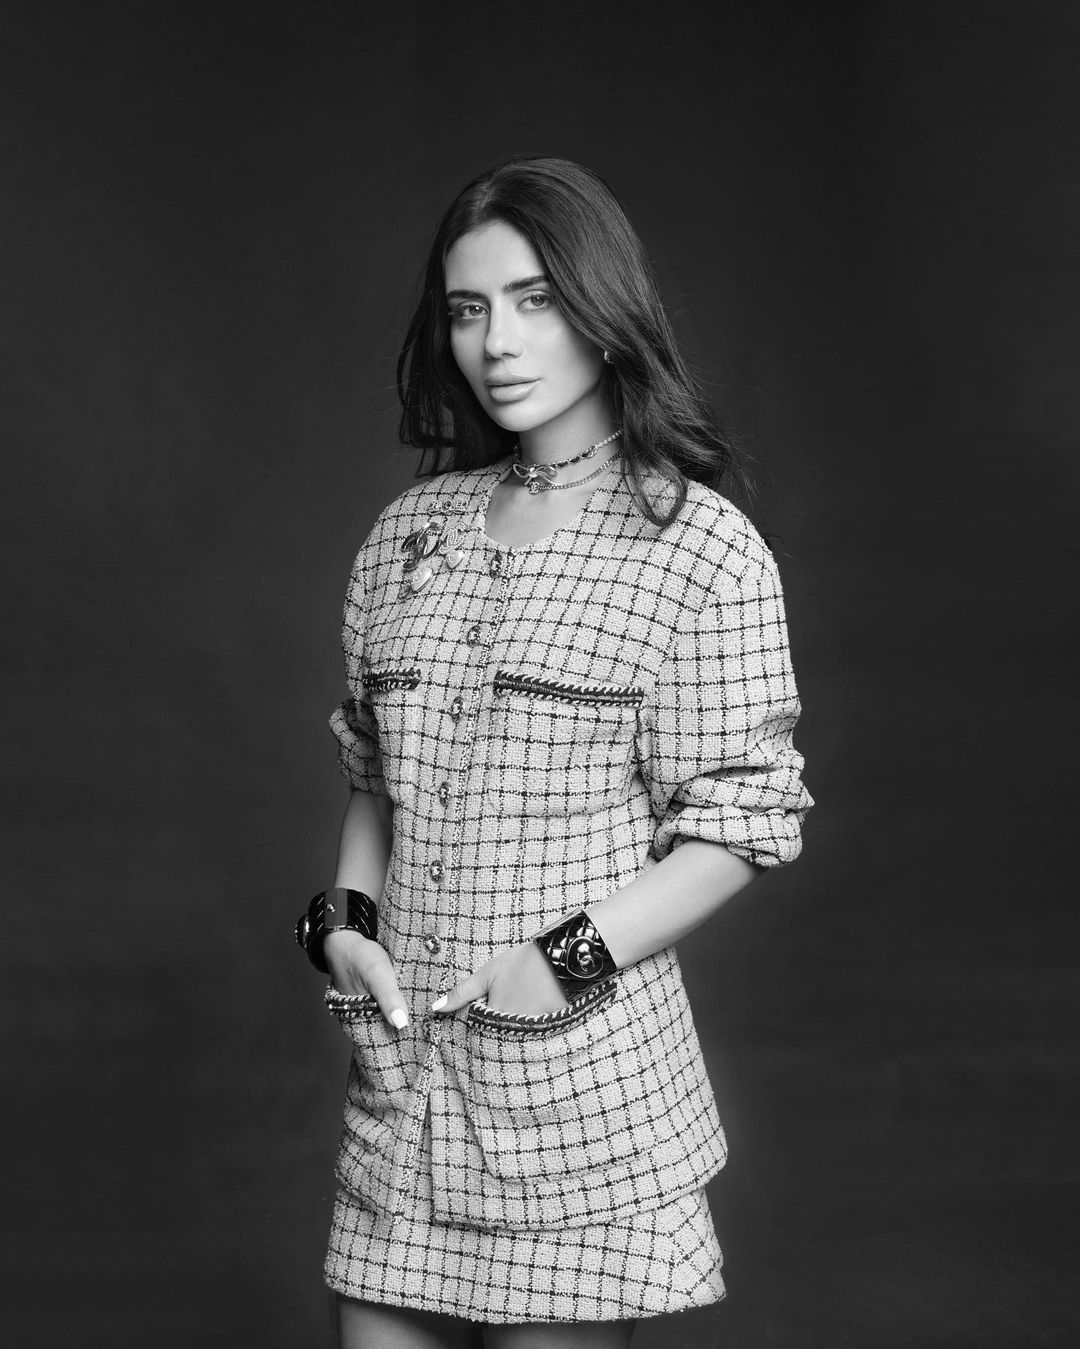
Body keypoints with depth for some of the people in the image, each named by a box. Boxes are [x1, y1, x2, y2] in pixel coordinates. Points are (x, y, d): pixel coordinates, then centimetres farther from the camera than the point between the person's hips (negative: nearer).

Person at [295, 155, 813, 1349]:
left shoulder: (703, 549, -6)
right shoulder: (408, 535, 9)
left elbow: (739, 821, -6)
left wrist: (570, 958, -15)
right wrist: (343, 922, 2)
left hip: (583, 1073, -4)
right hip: (398, 1066, 4)